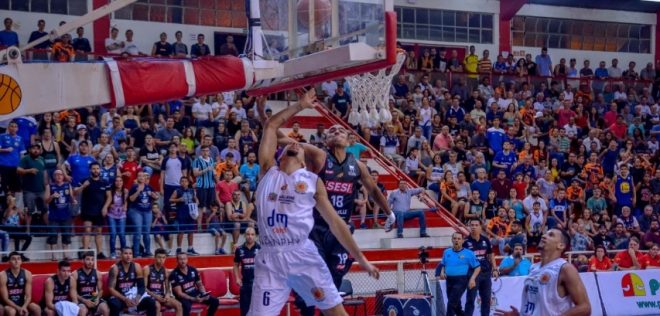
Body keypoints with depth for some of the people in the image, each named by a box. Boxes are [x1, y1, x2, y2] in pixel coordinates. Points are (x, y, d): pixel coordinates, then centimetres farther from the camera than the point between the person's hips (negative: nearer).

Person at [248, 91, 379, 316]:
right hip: (271, 258, 0)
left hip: (303, 254, 1)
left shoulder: (312, 180, 13)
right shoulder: (268, 171, 14)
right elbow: (271, 126, 14)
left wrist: (359, 257, 12)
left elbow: (334, 221, 14)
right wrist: (300, 106, 22)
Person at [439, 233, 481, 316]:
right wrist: (442, 272, 2)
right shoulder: (446, 252, 10)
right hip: (449, 280, 5)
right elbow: (443, 265, 23)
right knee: (456, 305, 14)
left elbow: (477, 267, 0)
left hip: (461, 281, -5)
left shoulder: (468, 253, -2)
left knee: (452, 303, -16)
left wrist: (472, 278, -13)